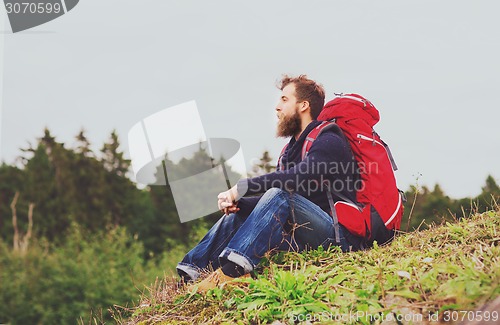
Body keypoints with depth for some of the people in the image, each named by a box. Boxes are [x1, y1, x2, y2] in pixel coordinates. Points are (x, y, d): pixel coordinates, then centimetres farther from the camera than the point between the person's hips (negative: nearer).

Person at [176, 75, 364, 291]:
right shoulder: (292, 148, 20)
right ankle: (188, 275, -6)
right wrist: (235, 200, -8)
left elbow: (299, 178, -27)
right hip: (308, 238, 9)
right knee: (237, 214, 5)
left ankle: (231, 269, -43)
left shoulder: (328, 142, -7)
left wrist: (242, 188, -23)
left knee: (278, 196, -30)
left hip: (339, 237, -9)